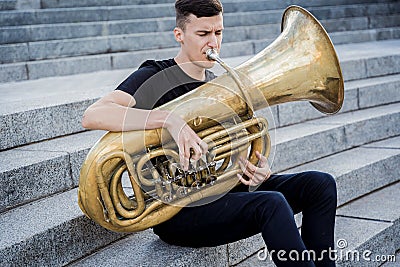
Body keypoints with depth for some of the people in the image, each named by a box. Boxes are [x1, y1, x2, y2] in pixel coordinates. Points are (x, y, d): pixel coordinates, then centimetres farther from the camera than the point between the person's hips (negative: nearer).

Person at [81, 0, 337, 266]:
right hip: (176, 211, -7)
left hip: (220, 191, 8)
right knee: (271, 203, -31)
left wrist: (257, 171, -6)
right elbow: (92, 116, -25)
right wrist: (168, 119, -36)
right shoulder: (154, 78, -8)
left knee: (320, 184, -5)